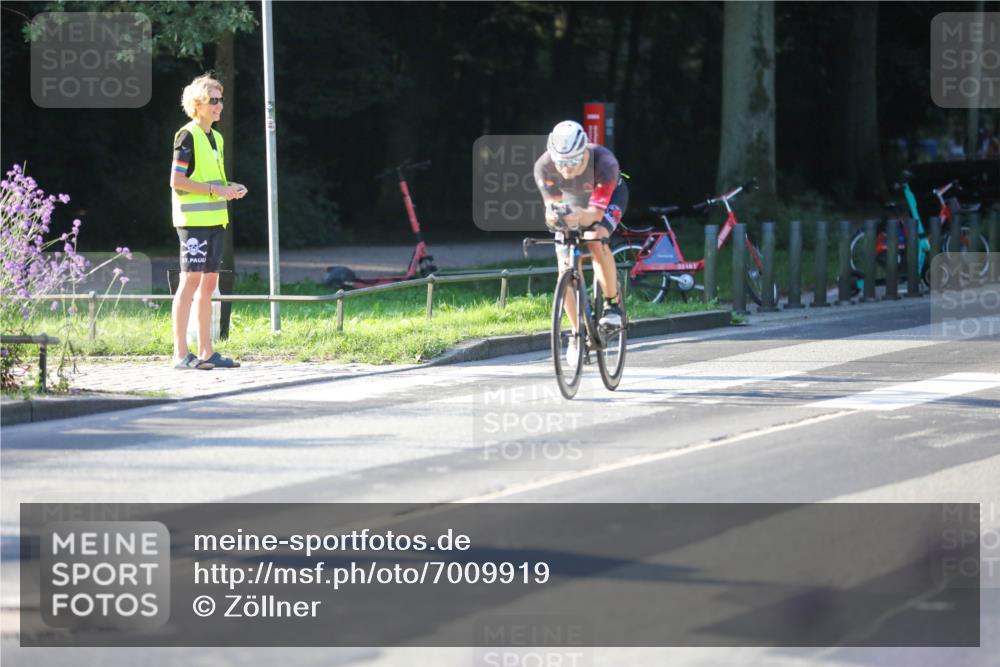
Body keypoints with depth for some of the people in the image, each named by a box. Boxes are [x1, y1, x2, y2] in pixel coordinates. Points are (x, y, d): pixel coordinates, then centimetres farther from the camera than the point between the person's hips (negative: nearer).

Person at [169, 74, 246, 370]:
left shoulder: (215, 138, 18)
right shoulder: (187, 136, -9)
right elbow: (177, 181, -15)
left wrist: (230, 189, 6)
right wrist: (215, 190, -17)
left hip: (213, 220, 9)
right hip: (193, 219, -9)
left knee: (209, 283, 9)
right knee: (190, 280, -10)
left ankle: (206, 352, 12)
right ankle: (181, 353, -10)